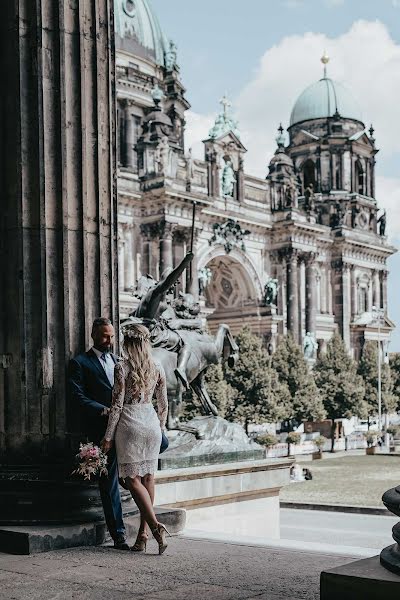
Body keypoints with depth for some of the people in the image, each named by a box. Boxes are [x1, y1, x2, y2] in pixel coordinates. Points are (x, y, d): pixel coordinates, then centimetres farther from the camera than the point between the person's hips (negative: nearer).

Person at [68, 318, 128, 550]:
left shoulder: (118, 361, 20)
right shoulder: (80, 363, 3)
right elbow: (78, 397, -7)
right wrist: (103, 410, -19)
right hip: (102, 428, -5)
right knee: (109, 480, 0)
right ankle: (118, 533, 6)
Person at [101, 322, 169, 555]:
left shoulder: (122, 367, -8)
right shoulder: (157, 368, 6)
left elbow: (117, 404, -9)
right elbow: (163, 405, 11)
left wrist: (108, 437, -3)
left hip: (130, 425, -5)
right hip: (152, 425, 5)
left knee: (133, 479, -1)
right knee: (148, 477, 8)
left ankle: (156, 525, -16)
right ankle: (143, 533, 10)